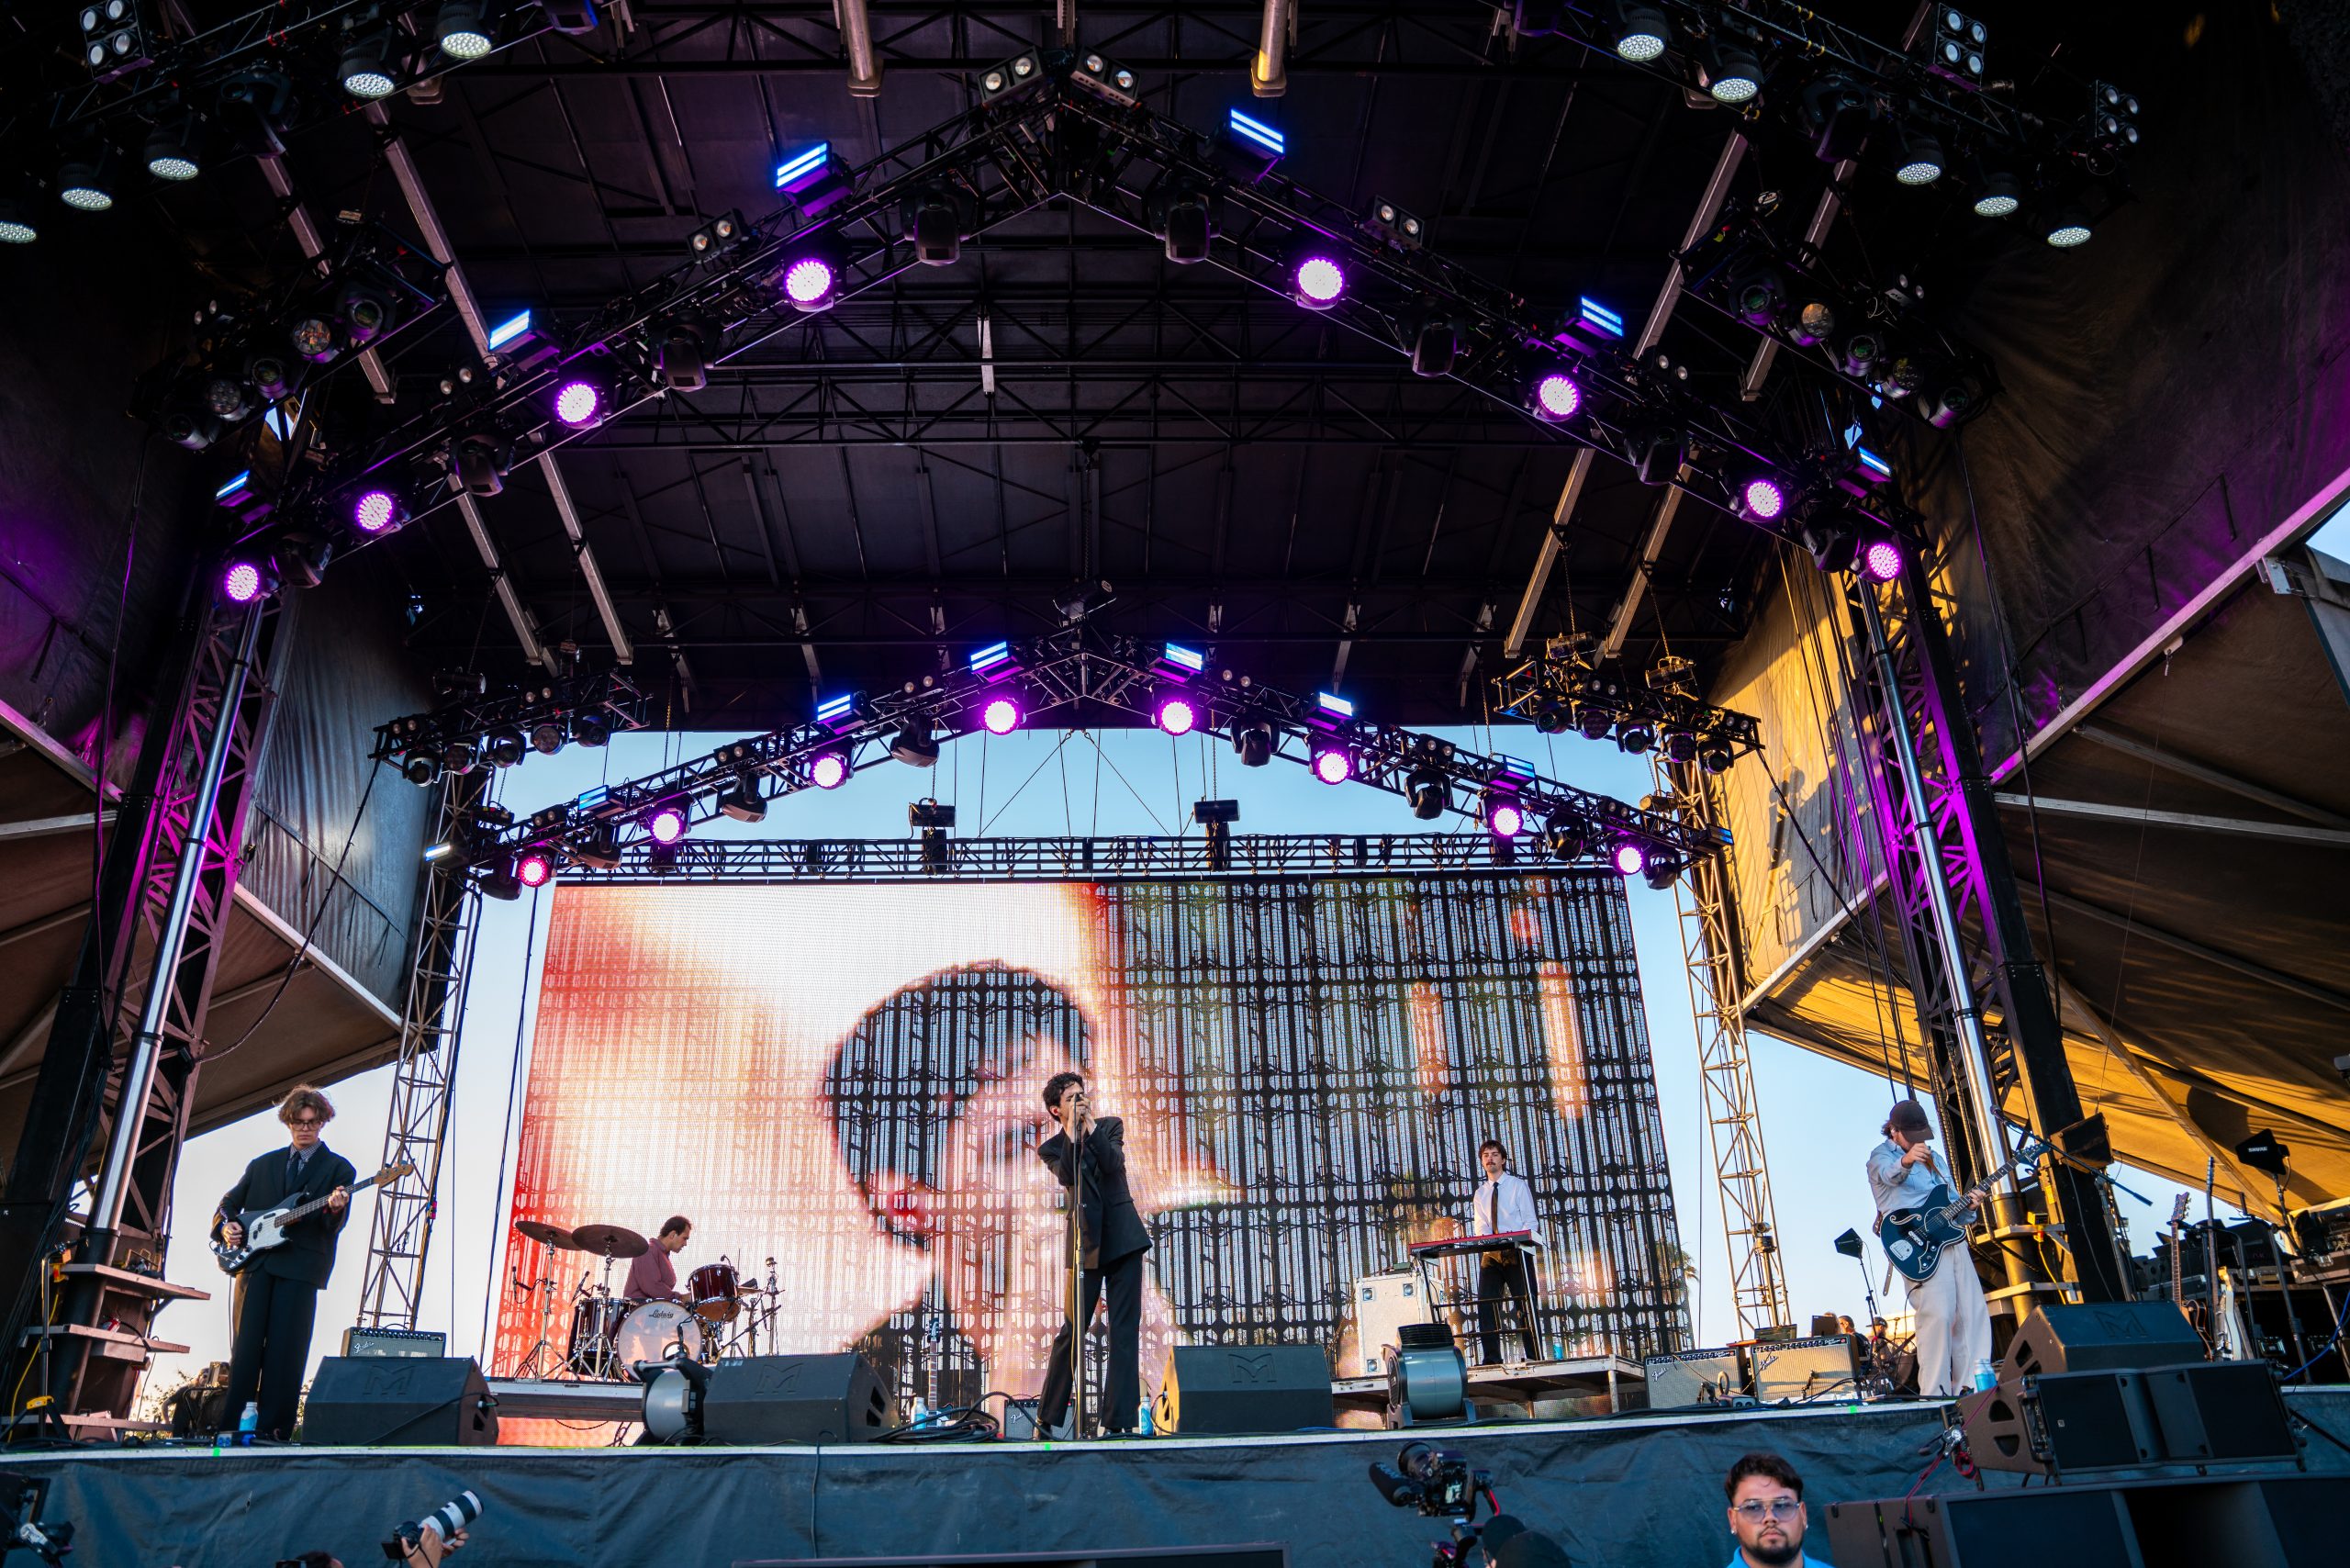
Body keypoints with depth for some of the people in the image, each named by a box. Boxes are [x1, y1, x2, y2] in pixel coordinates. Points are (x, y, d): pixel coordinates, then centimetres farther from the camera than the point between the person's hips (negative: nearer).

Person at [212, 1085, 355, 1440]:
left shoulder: (338, 1168, 6)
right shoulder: (262, 1164, 19)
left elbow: (334, 1224, -3)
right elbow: (230, 1201, 23)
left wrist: (335, 1208, -27)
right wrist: (226, 1225, 1)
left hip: (300, 1267, -3)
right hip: (255, 1262, 3)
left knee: (284, 1350, -5)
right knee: (245, 1346, 2)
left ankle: (272, 1430, -3)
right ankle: (230, 1423, 7)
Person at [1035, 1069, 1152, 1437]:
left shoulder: (1110, 1126, 8)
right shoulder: (1051, 1148, 5)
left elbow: (1113, 1163, -11)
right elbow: (1067, 1176, -16)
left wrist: (1090, 1125, -15)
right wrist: (1072, 1131, -19)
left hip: (1123, 1237, 1)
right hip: (1086, 1242, -1)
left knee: (1125, 1330, -2)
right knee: (1072, 1331, 0)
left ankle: (1119, 1420, 0)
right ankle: (1047, 1417, 12)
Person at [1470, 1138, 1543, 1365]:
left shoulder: (1518, 1185, 2)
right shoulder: (1480, 1192, 14)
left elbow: (1529, 1221, -5)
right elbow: (1480, 1226, 6)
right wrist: (1486, 1241, -17)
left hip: (1516, 1253, -4)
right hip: (1490, 1254, 4)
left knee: (1525, 1304, -1)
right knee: (1486, 1303, -5)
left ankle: (1534, 1357, 2)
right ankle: (1492, 1359, -3)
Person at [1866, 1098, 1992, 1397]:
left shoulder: (1931, 1156, 22)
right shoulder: (1881, 1155, -1)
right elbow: (1887, 1174, -27)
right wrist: (1905, 1162, -50)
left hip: (1951, 1238, 8)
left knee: (1973, 1312, 3)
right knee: (1937, 1314, -18)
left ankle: (1969, 1387, 9)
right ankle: (1934, 1393, -13)